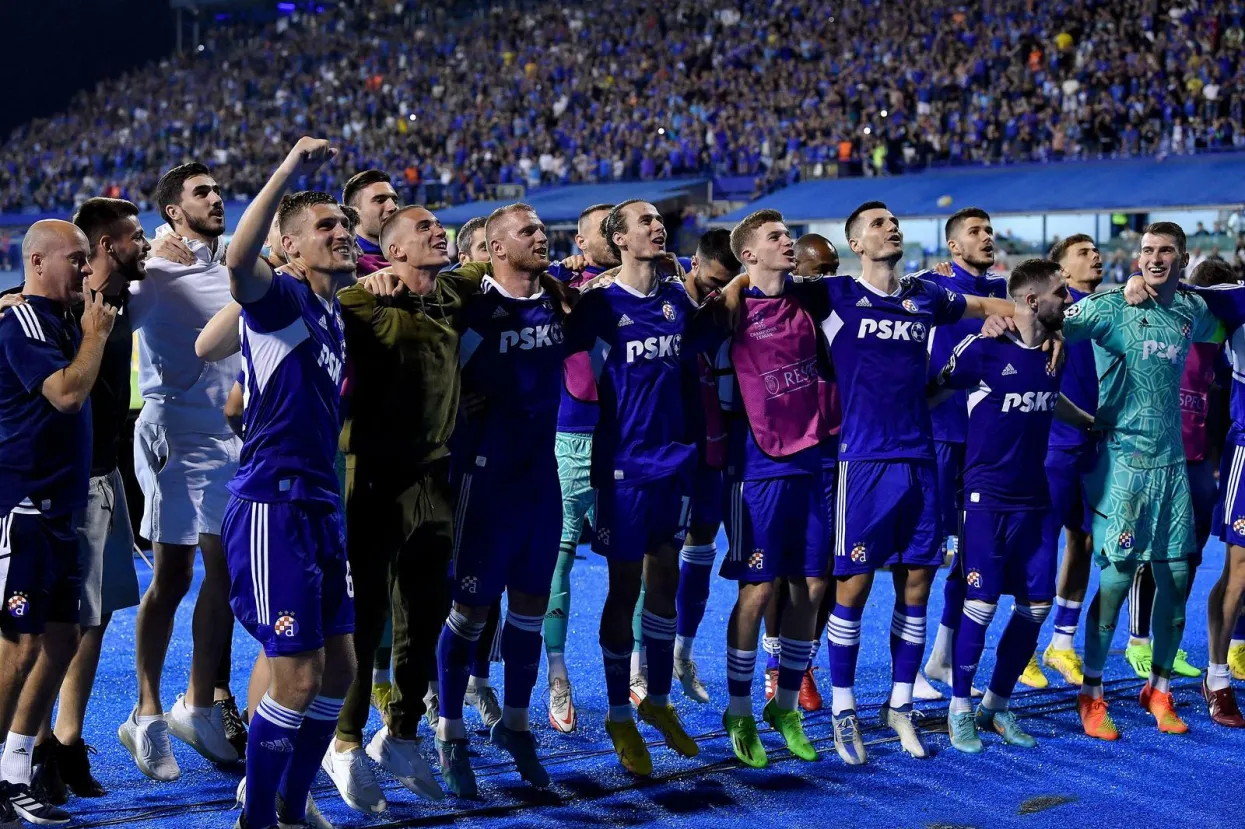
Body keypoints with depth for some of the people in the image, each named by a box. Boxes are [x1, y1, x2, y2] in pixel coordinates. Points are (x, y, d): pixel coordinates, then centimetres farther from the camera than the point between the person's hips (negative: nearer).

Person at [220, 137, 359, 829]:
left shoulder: (334, 316, 16)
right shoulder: (281, 298, -10)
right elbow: (239, 261, -34)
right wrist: (289, 171, -35)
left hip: (321, 506, 9)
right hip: (273, 506, -9)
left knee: (339, 668, 12)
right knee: (298, 676, -7)